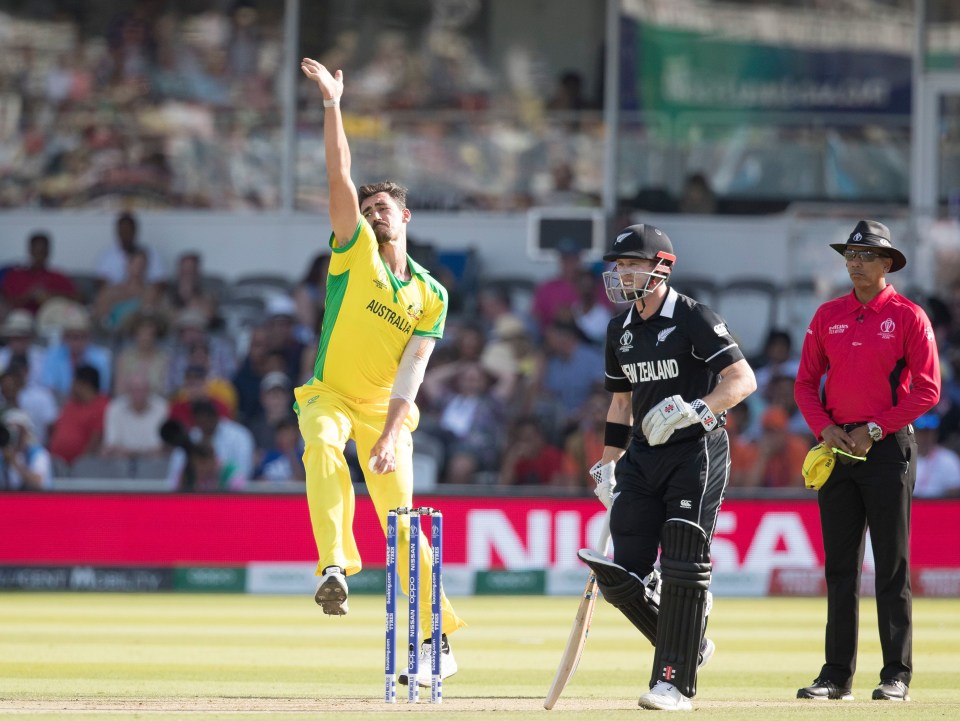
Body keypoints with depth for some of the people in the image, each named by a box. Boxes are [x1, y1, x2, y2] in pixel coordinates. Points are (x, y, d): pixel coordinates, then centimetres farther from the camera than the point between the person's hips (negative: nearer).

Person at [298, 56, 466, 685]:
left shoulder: (431, 295, -1)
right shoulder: (356, 252, -2)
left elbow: (411, 370, -10)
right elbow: (340, 176, -13)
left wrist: (391, 435, -22)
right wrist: (333, 104, -23)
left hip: (386, 411, 1)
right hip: (331, 394, -1)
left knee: (400, 521, -3)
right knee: (322, 443, -37)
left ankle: (437, 642, 5)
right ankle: (335, 565, -48)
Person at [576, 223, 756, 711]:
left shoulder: (695, 320, -10)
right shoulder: (621, 329, 13)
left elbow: (743, 379, -20)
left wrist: (695, 409, -33)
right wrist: (607, 464, 17)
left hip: (696, 454, -7)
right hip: (642, 457, 7)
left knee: (683, 570, -10)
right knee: (621, 576, -1)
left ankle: (675, 682, -4)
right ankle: (689, 646, 22)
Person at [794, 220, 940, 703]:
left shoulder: (908, 317, -3)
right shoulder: (828, 315, 11)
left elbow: (927, 389, -7)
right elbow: (806, 381, 12)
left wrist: (874, 429, -13)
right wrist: (824, 428, -6)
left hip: (888, 447, -4)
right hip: (837, 448, 4)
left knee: (892, 567, -3)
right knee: (839, 566, 5)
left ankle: (897, 676, 0)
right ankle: (837, 675, 7)